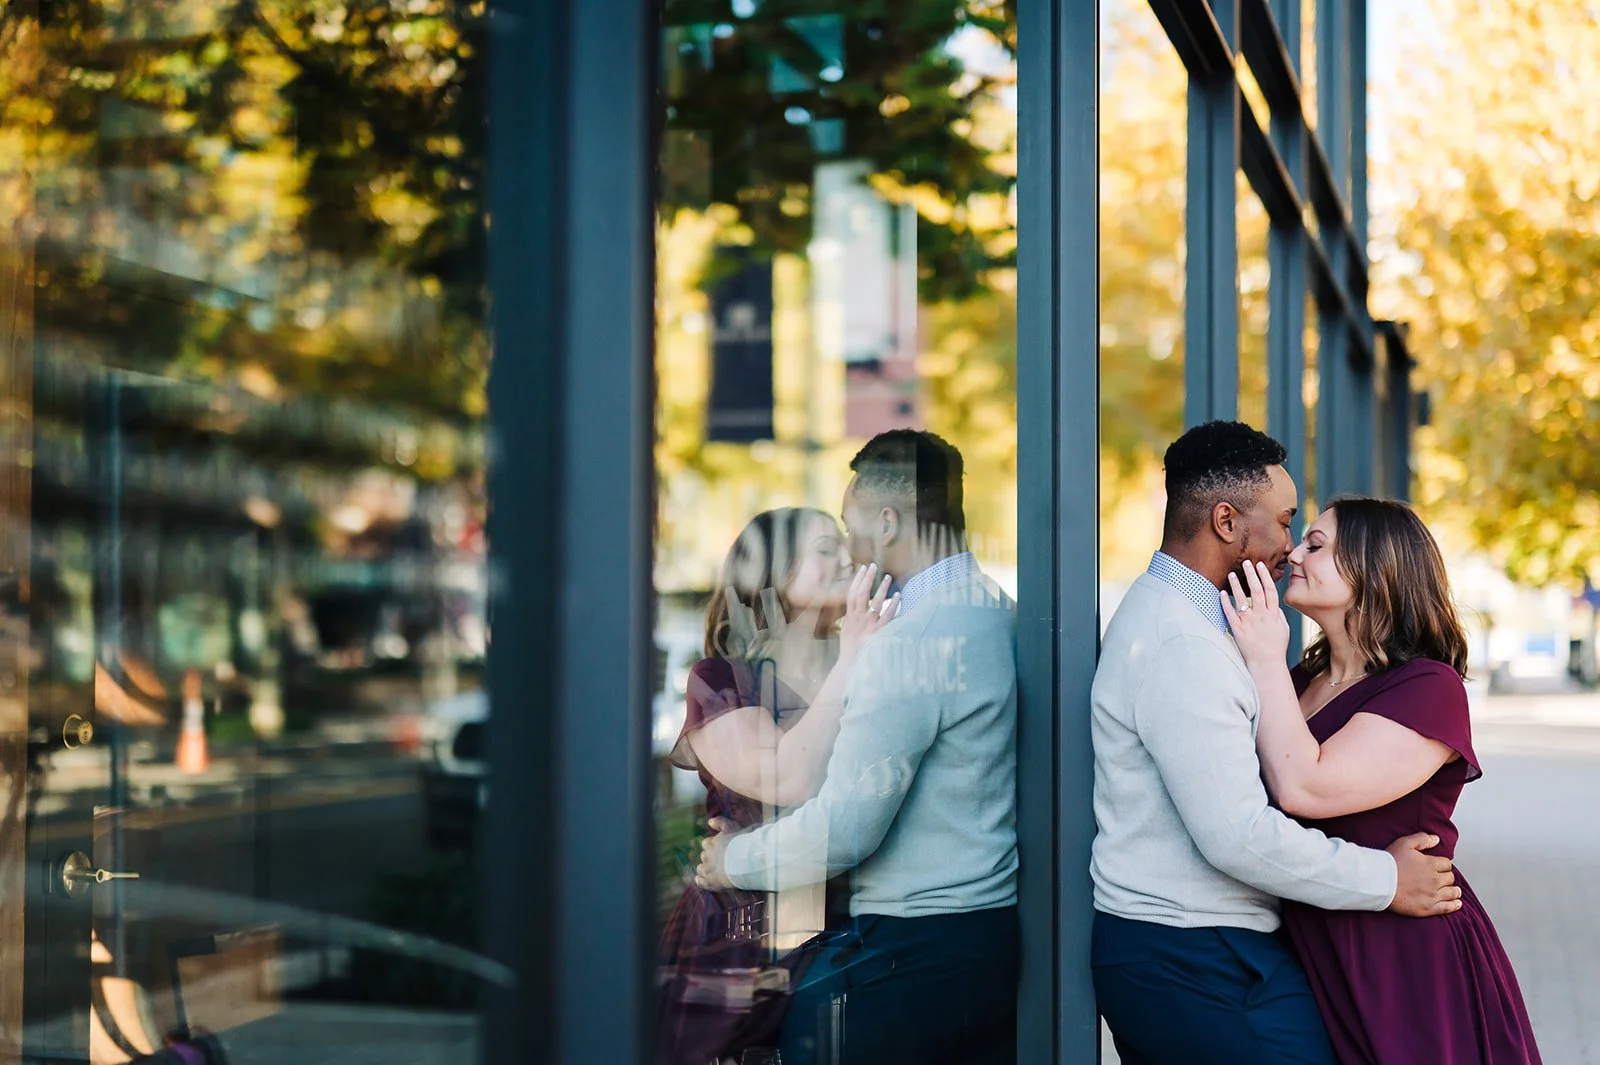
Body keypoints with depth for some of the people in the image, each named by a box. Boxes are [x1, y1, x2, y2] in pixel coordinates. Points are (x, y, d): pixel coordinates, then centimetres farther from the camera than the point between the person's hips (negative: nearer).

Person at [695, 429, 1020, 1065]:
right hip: (1000, 935, 9)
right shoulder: (1000, 615, 10)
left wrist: (735, 859, -2)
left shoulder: (909, 644, -18)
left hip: (916, 949, -9)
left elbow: (844, 828, -19)